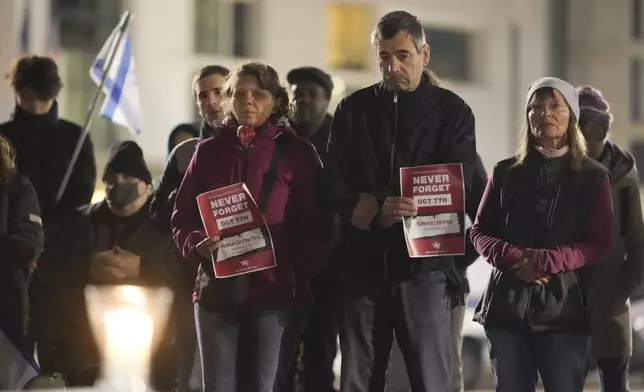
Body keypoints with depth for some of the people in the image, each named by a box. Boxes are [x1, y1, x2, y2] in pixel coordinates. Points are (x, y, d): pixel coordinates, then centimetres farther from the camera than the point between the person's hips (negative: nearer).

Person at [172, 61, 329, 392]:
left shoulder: (297, 153, 4)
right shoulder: (209, 151, 11)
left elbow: (315, 225, 2)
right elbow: (183, 216, 12)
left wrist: (301, 276, -10)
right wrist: (198, 244, -9)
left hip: (277, 290, -2)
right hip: (217, 289, 2)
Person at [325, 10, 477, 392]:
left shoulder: (452, 112, 4)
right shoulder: (354, 109, 10)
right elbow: (334, 185, 2)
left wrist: (371, 203, -20)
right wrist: (377, 211, -19)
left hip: (425, 267, -2)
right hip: (361, 265, 2)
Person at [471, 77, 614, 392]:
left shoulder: (593, 177, 5)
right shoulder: (506, 173, 11)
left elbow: (599, 245, -1)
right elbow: (480, 231, 9)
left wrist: (546, 261, -16)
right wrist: (513, 259, -12)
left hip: (565, 308, -2)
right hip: (508, 305, 2)